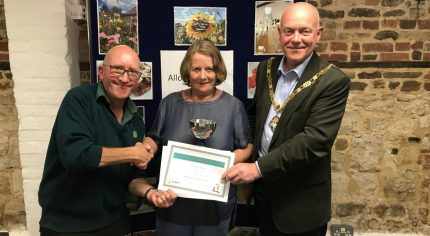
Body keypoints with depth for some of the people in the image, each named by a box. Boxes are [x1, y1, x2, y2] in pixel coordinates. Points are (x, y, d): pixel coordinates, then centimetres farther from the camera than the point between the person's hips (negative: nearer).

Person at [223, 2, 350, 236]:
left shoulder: (333, 81, -17)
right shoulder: (266, 68, 0)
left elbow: (315, 140, -25)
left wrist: (258, 168, -26)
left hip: (301, 199, -4)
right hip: (262, 186, 5)